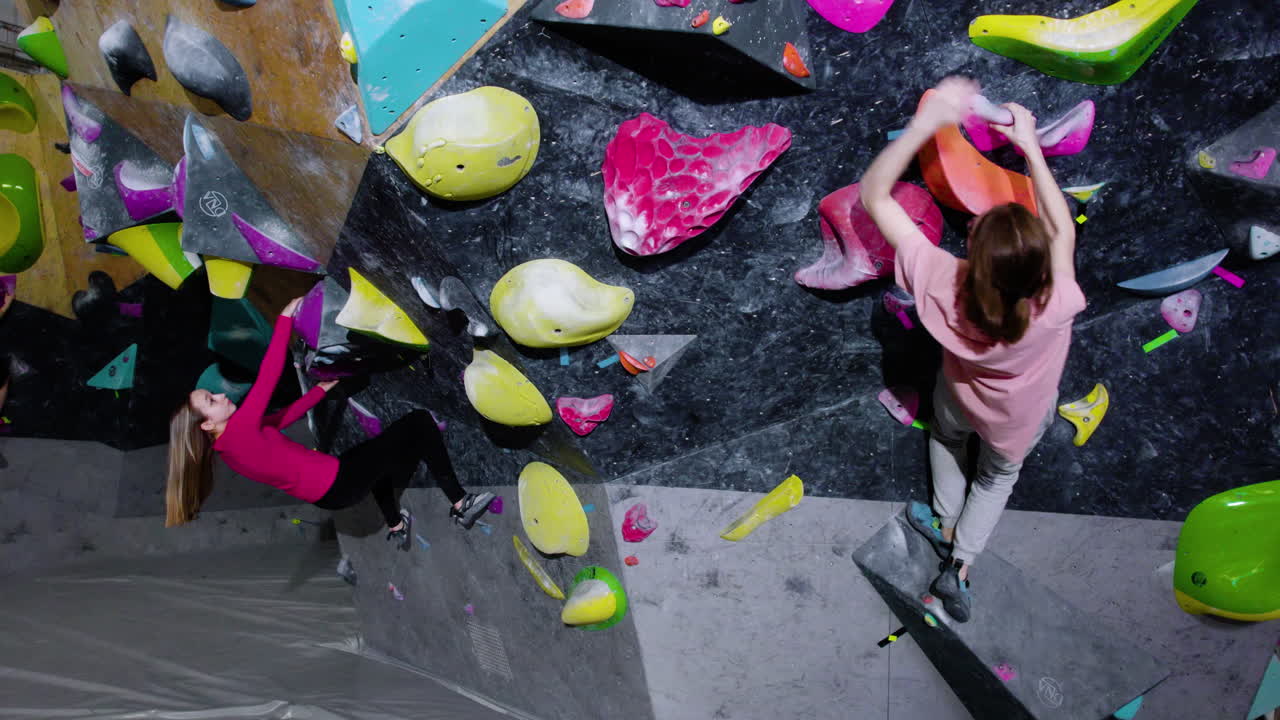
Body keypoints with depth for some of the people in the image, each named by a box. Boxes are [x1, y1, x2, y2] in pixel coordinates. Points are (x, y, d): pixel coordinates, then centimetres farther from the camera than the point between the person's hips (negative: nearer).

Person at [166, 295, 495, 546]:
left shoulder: (229, 443, 4)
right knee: (419, 422, -9)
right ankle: (461, 505, -2)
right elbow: (267, 378, -25)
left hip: (326, 489, 10)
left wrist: (322, 388, 18)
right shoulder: (238, 431, -23)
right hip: (337, 487, -10)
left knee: (379, 452, 39)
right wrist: (285, 319, -18)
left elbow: (285, 417, 13)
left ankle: (396, 527, 44)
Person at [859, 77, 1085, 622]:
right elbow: (1062, 230, -23)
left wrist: (924, 123, -44)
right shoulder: (1056, 307, -44)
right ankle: (960, 565, 38)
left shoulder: (945, 287, -44)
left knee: (947, 438, 38)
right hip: (1022, 419, 0)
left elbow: (873, 193, -38)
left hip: (962, 400, 0)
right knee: (999, 475, 34)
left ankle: (946, 524, 55)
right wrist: (1031, 147, -24)